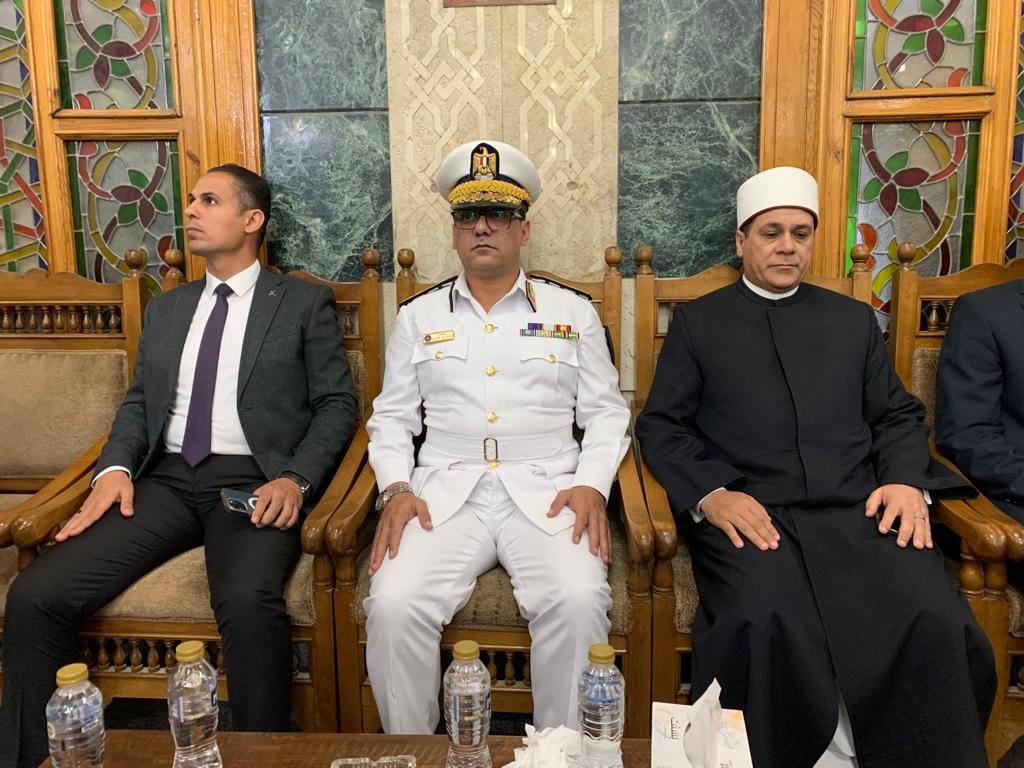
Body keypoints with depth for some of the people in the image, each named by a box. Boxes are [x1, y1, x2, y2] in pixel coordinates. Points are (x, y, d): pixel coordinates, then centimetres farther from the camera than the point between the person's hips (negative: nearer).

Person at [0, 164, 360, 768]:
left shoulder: (305, 303, 8)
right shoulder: (167, 308, 23)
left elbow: (338, 403, 2)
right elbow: (139, 401, 20)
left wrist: (296, 479, -14)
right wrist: (115, 468, -1)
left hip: (255, 483, -4)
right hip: (167, 479, 5)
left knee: (248, 600, -35)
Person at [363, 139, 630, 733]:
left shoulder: (573, 312, 14)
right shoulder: (419, 316, 17)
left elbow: (605, 413, 10)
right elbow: (392, 418, 15)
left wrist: (592, 486, -7)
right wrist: (395, 490, -3)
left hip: (545, 491, 0)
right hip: (444, 490, 1)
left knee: (578, 601, -29)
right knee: (394, 605, -25)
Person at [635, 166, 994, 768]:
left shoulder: (853, 319, 24)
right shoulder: (697, 322, 15)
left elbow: (898, 416, 21)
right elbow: (661, 425, 7)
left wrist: (906, 480, -1)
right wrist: (710, 494, -11)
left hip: (859, 512, 3)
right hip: (748, 515, -2)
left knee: (938, 623, -26)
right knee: (763, 625, -33)